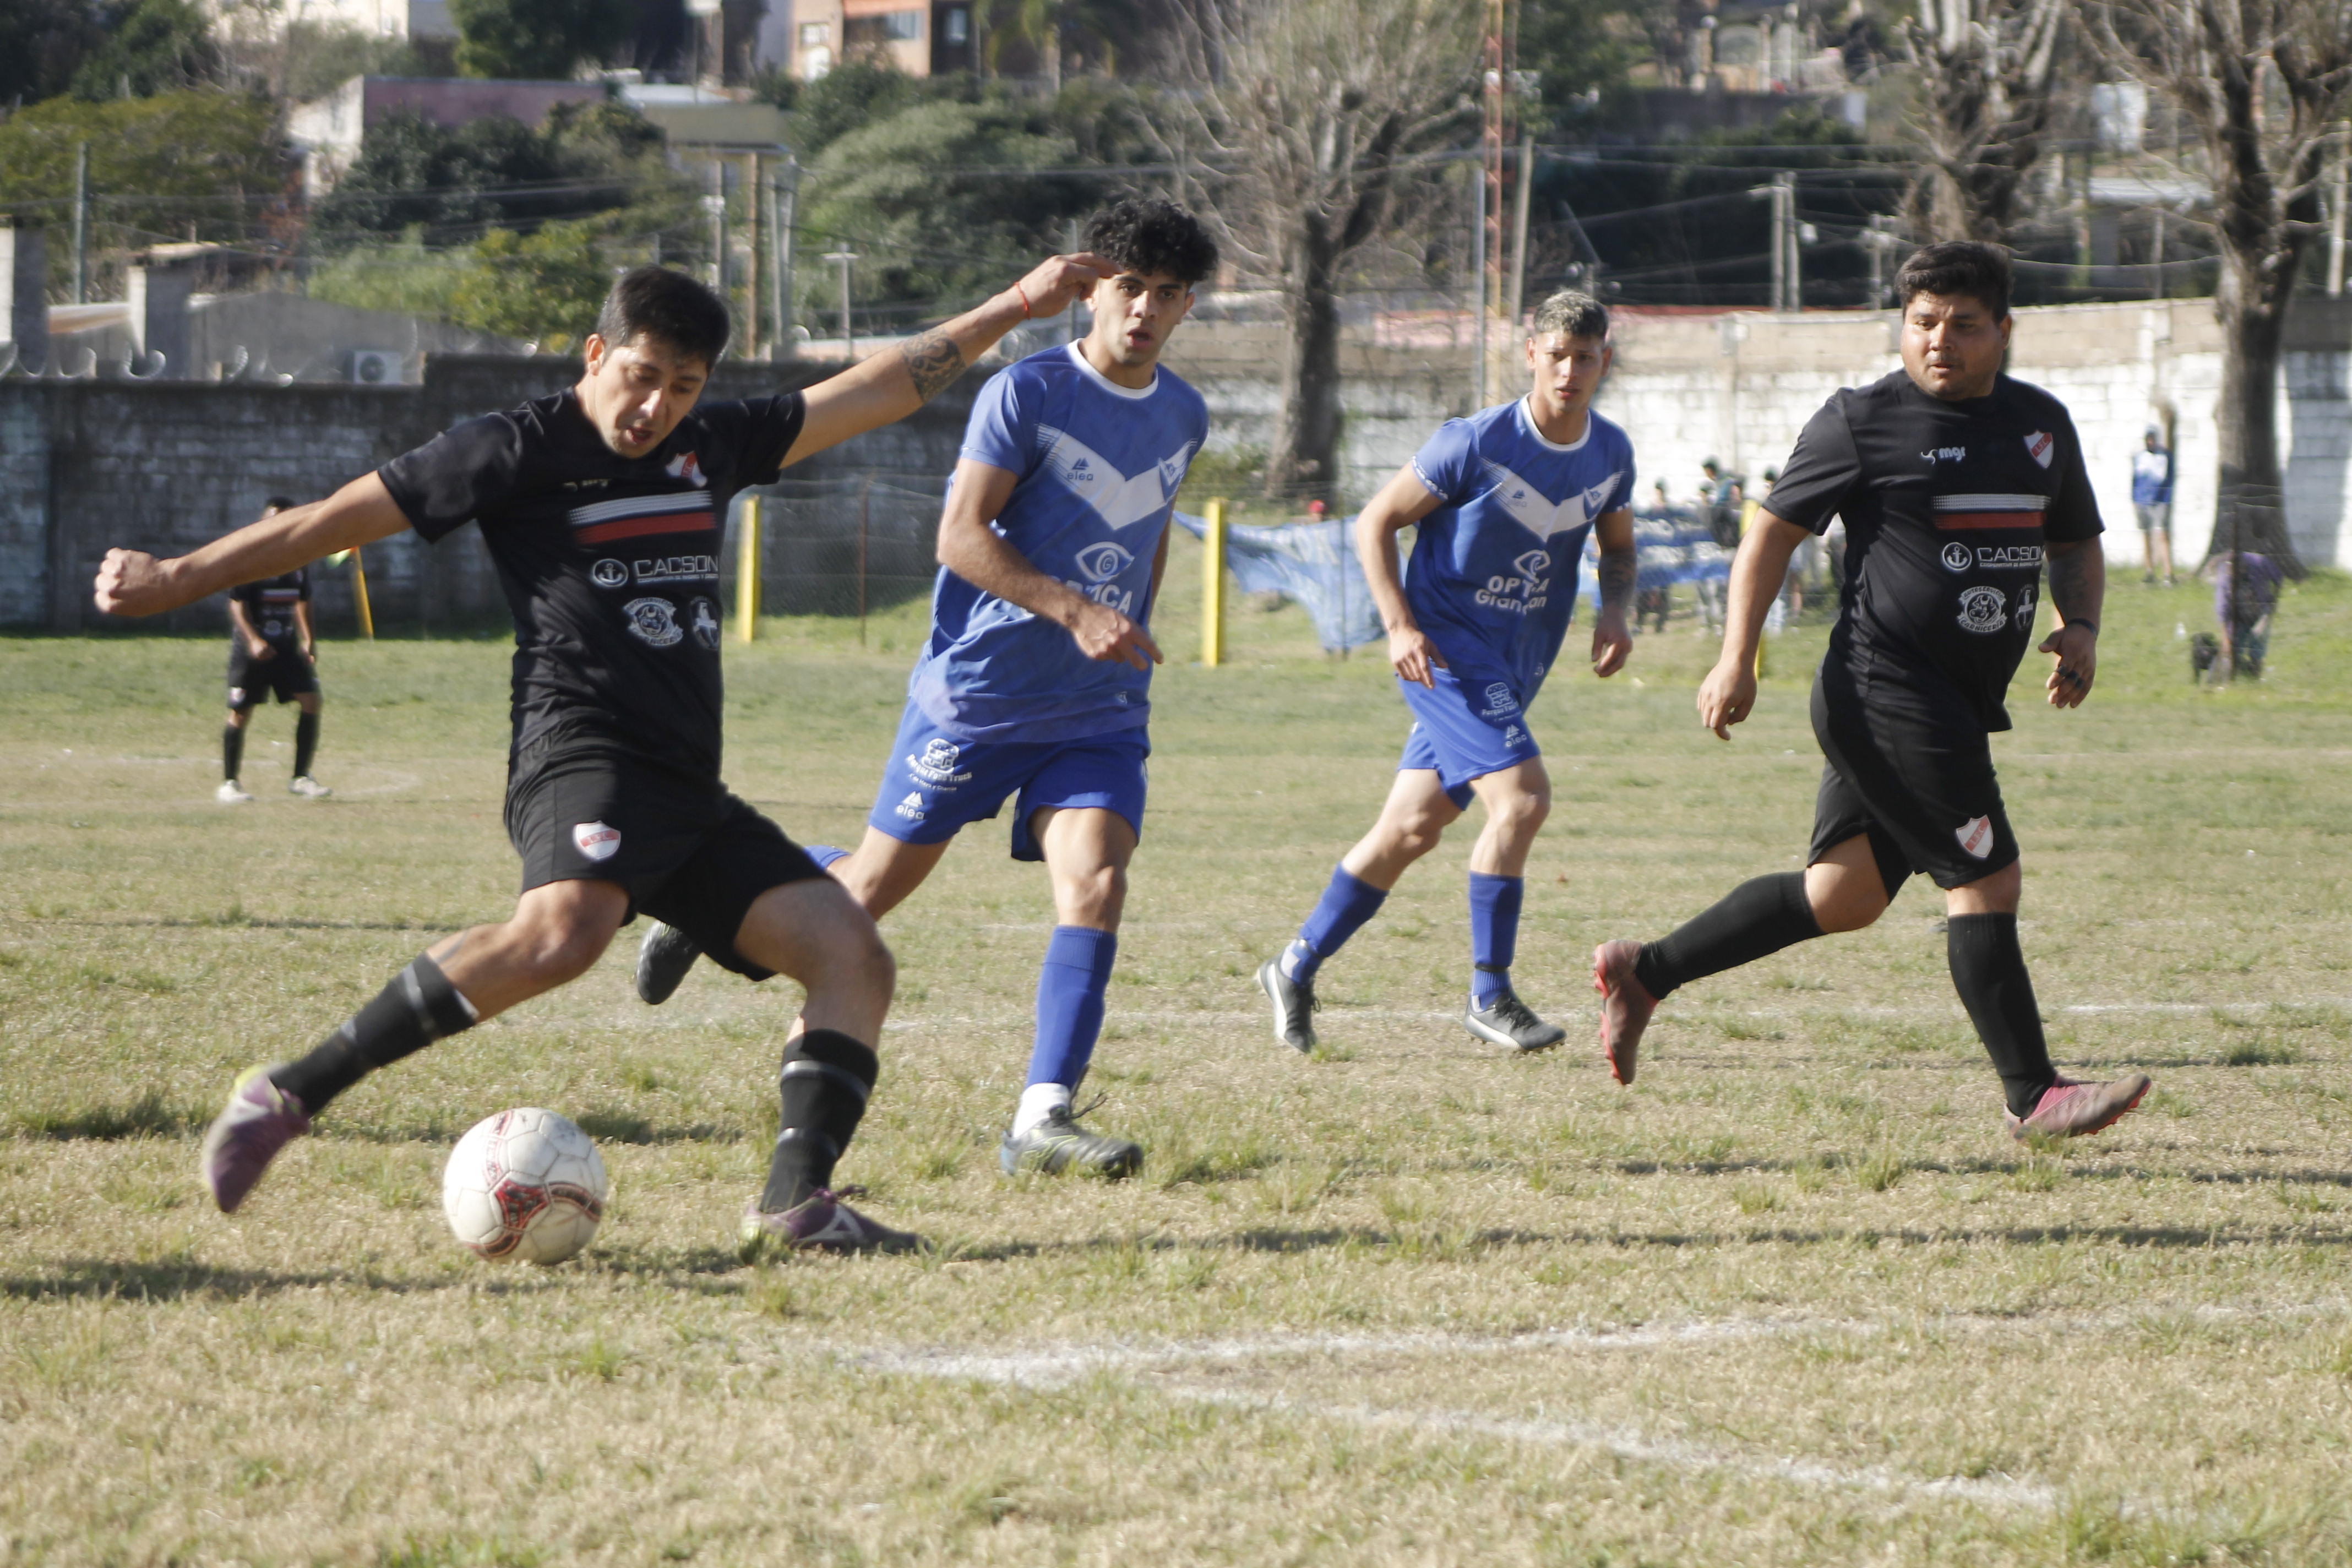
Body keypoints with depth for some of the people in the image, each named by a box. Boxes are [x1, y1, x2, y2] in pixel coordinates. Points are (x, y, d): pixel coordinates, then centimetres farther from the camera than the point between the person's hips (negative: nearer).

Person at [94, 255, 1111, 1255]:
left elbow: (875, 392, 27)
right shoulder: (517, 451, 2)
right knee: (561, 933, -36)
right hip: (585, 759, -8)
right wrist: (179, 578, 2)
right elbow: (341, 519, 3)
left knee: (854, 957, -5)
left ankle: (793, 1201, -14)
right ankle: (287, 1096, -31)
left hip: (692, 796, 8)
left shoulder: (712, 447, 20)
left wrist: (1013, 308, 29)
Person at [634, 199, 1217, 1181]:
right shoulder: (1026, 394, -12)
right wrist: (1076, 612, -25)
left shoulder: (1183, 418, 9)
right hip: (976, 691, -4)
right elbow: (960, 536, -17)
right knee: (878, 883, 6)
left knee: (1096, 883, -17)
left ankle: (1041, 1120, -18)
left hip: (1098, 713, 4)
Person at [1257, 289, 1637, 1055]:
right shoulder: (1474, 443, -15)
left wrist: (1614, 612, -2)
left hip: (1515, 667, 6)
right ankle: (1489, 996, -12)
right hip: (1446, 650, -6)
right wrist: (1401, 626, -17)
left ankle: (1296, 968, 24)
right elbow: (1376, 522, -6)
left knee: (1412, 829, 9)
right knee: (1521, 796, -22)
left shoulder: (1610, 453, 2)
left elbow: (1618, 547, 19)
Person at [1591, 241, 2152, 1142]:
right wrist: (1736, 660, -6)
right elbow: (1774, 530, 1)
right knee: (1985, 882, -11)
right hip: (1885, 690, -8)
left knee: (1843, 896, 12)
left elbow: (2077, 543, 25)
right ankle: (2033, 1097, -5)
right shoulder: (1864, 422, -5)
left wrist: (2080, 628, 5)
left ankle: (1644, 973, 24)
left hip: (1957, 707, 8)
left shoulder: (2042, 424, 13)